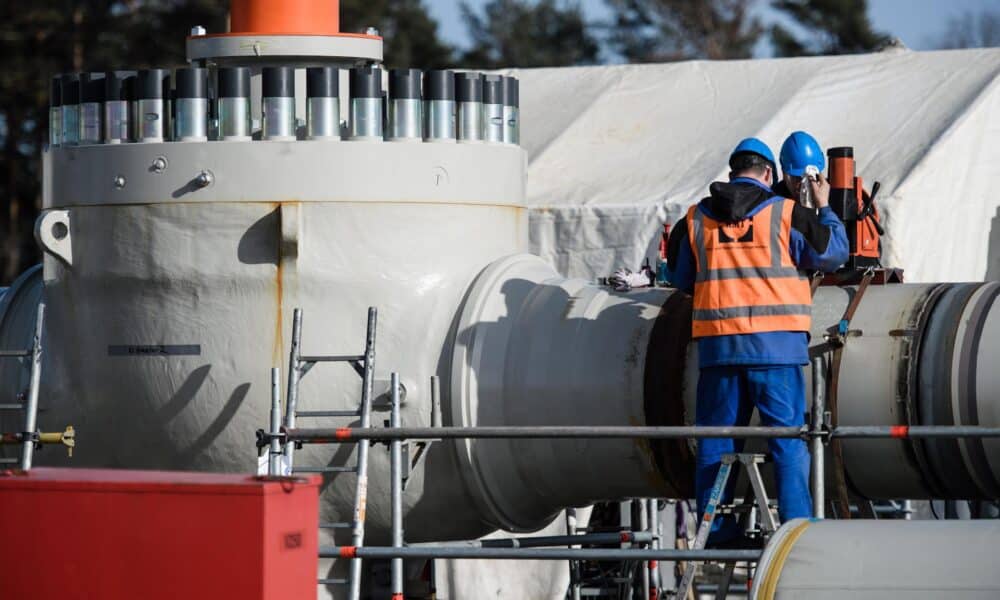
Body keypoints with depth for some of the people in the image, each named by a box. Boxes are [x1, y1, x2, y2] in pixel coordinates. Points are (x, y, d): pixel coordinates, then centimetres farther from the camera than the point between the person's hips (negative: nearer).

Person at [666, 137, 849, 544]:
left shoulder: (695, 219, 9)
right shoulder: (786, 214, 0)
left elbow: (680, 277, 20)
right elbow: (834, 253, 10)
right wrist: (825, 209, 25)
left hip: (717, 344, 3)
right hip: (775, 344, -3)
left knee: (716, 437, 9)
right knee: (787, 436, 0)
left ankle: (715, 529, 8)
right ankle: (796, 525, -4)